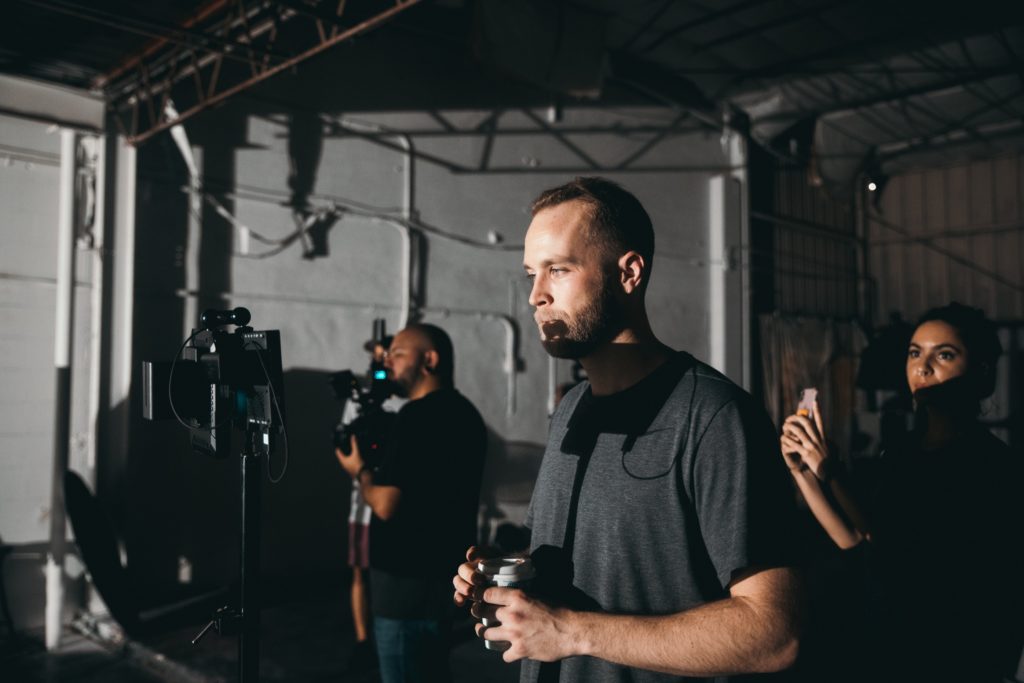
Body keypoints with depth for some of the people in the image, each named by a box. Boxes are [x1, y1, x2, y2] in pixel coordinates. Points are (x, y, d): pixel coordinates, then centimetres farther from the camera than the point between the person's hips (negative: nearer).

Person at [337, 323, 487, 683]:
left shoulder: (418, 415, -20)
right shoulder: (464, 413, 10)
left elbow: (385, 505, -23)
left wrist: (360, 470, -5)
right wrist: (380, 465, 13)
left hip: (409, 579, -10)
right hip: (444, 572, 10)